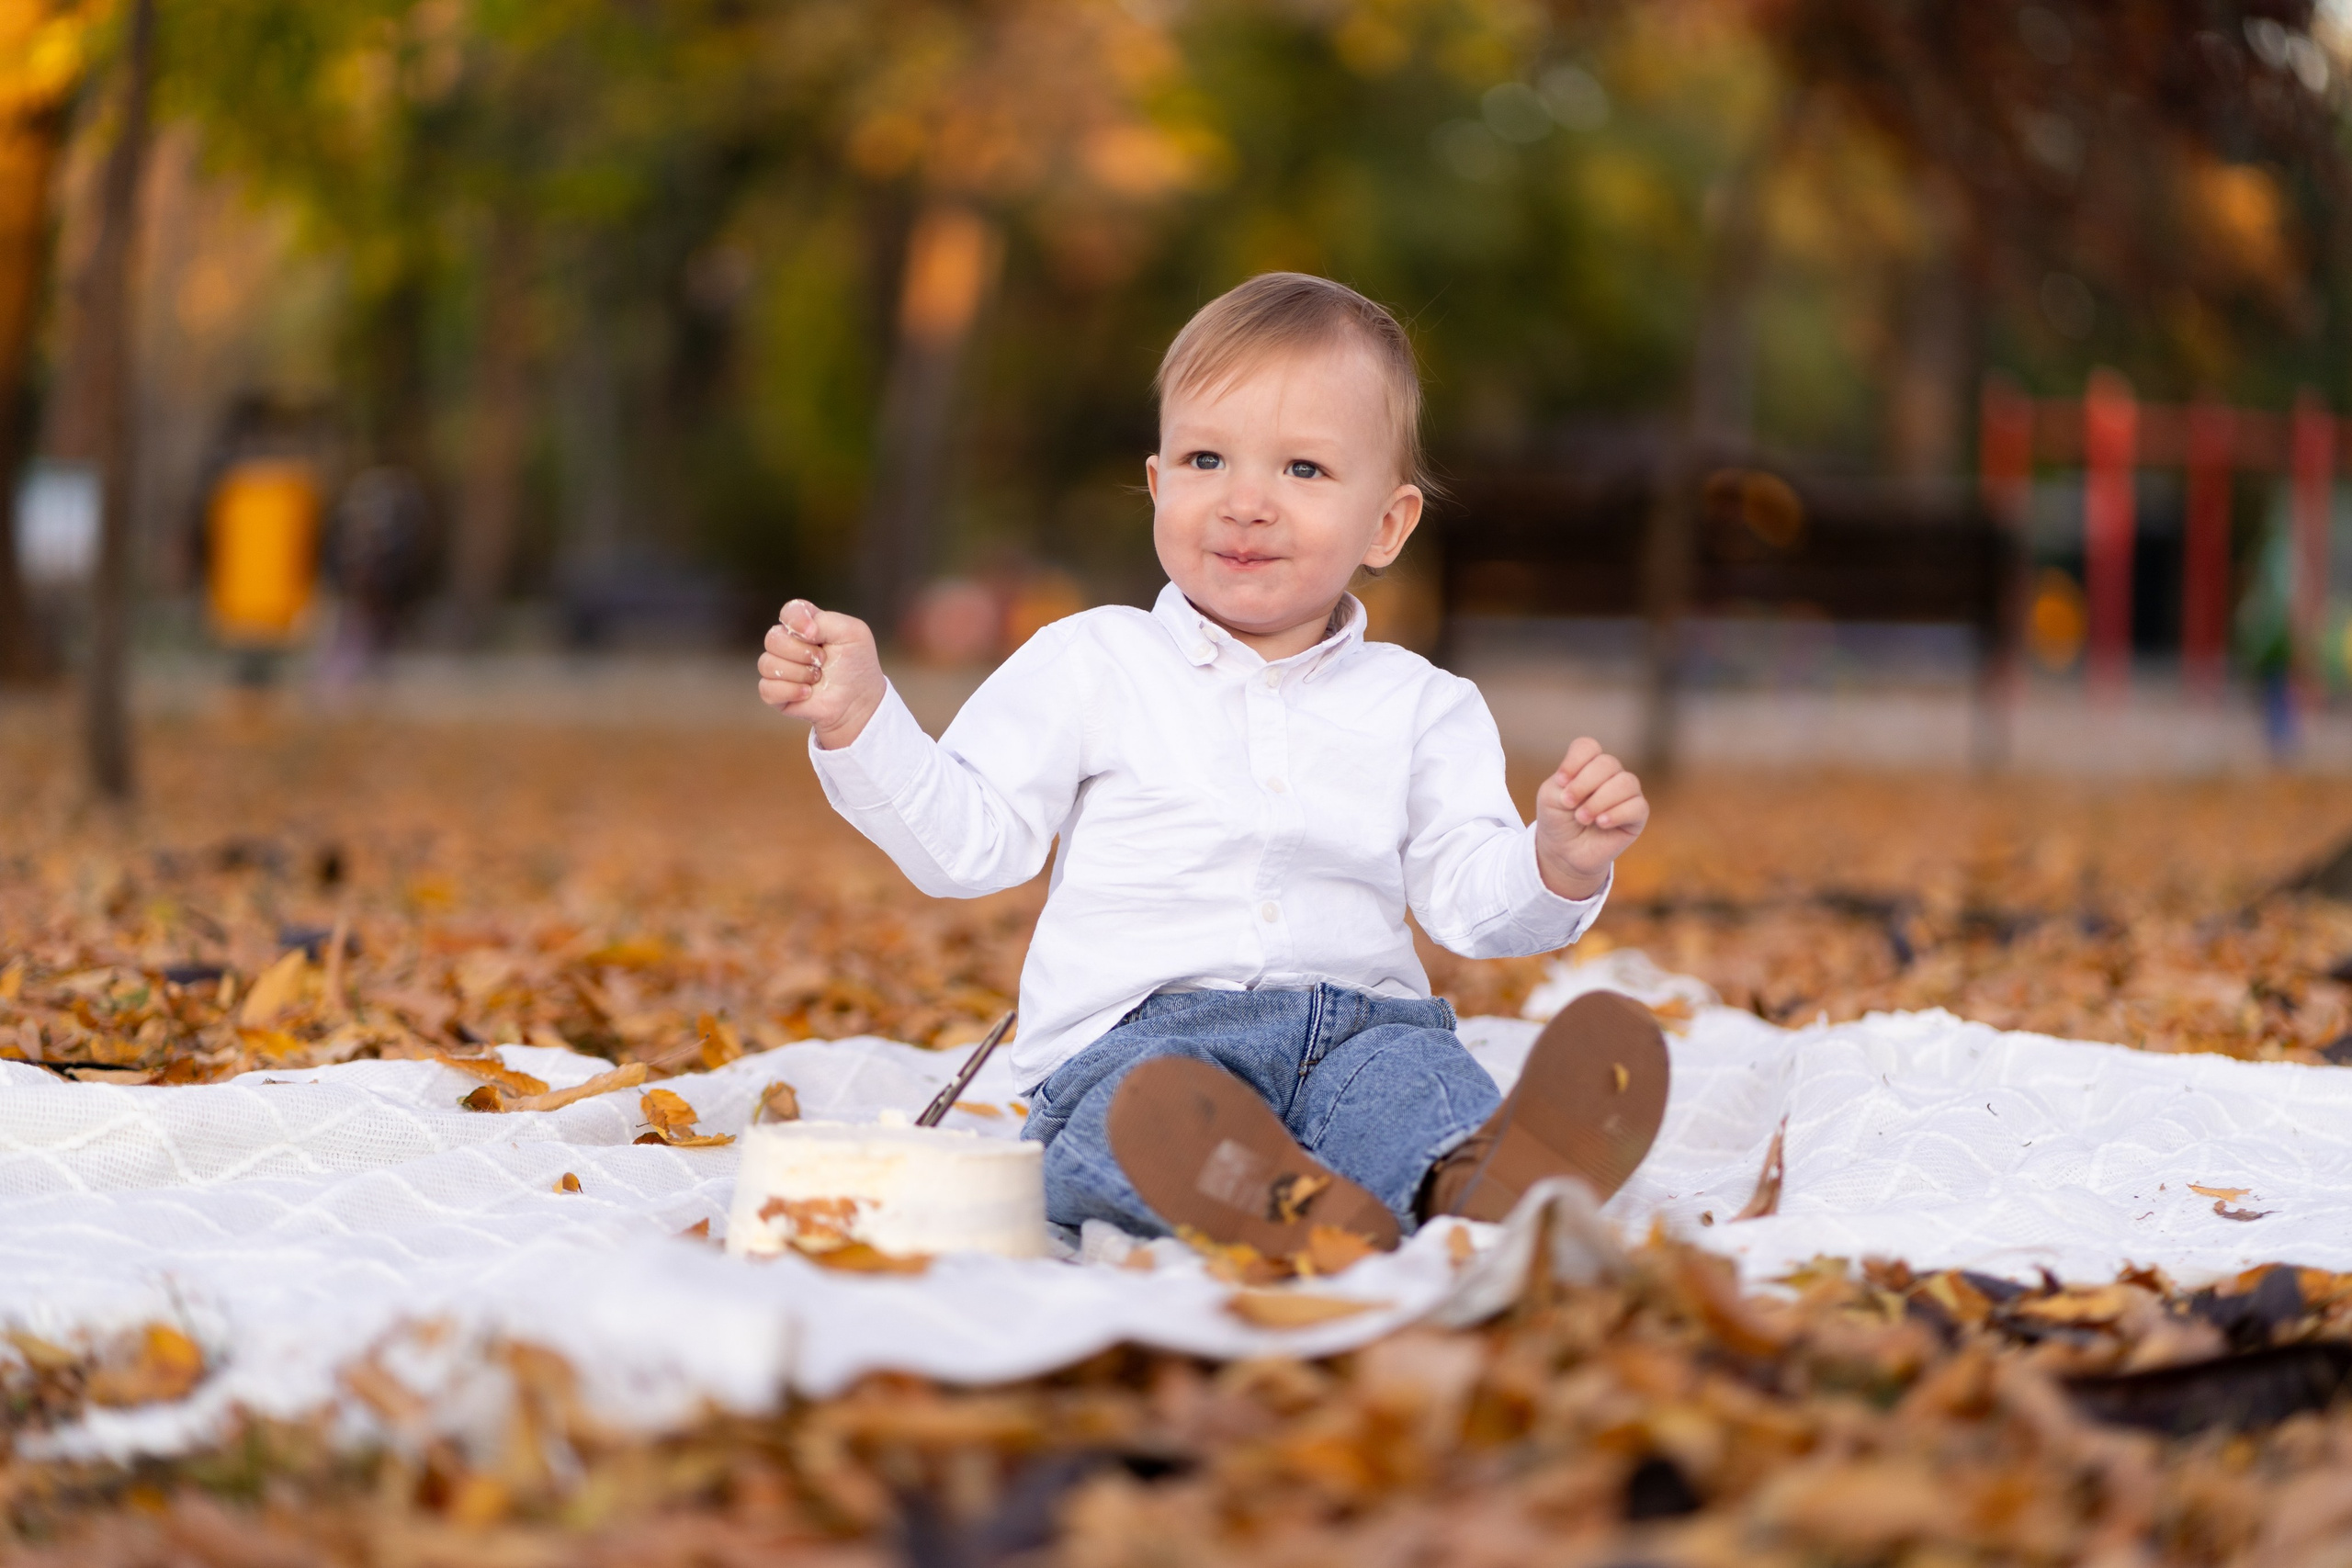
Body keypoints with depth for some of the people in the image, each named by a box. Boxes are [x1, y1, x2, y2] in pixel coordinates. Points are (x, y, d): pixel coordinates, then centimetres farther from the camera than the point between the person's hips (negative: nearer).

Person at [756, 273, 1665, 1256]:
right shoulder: (1093, 665, 12)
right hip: (1138, 1029, -1)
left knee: (1411, 1070, -34)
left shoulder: (1418, 705, 17)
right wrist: (857, 717, -4)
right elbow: (969, 840, 8)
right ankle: (1268, 1201, -67)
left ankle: (1477, 1179, -65)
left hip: (1353, 1025, 2)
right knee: (1148, 1103, -38)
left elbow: (1465, 898, 13)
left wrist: (1562, 861, -8)